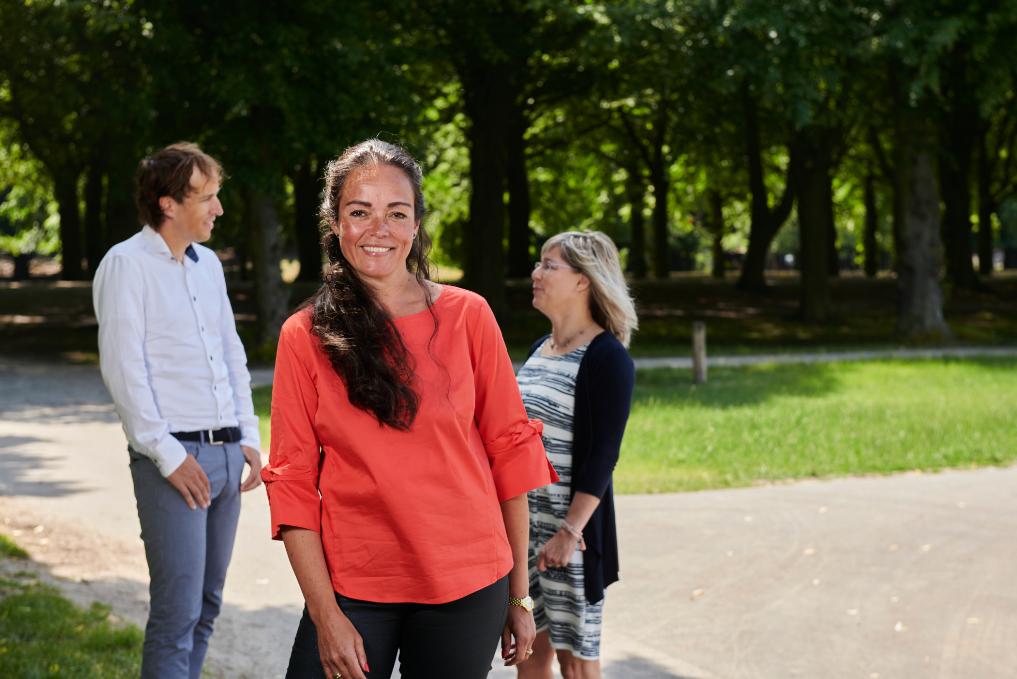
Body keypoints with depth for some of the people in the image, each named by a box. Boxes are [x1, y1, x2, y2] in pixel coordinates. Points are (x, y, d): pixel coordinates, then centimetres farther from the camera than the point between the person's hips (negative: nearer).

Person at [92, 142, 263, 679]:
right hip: (174, 457, -7)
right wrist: (168, 455, -15)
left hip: (226, 453, 7)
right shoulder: (126, 264, -6)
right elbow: (122, 369, -11)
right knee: (177, 612, -10)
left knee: (207, 605, 10)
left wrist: (249, 436, 11)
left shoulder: (208, 263, 16)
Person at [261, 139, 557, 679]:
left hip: (466, 589, 0)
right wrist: (325, 615, -8)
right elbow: (292, 481, -1)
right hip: (351, 589, 0)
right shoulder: (304, 337, 0)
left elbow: (510, 451, 3)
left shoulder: (467, 316, 0)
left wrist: (518, 595, 3)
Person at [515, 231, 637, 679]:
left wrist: (570, 531, -21)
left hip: (569, 526, -7)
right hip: (522, 521, 7)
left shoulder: (607, 357, -12)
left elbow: (603, 454, -17)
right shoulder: (539, 349, 12)